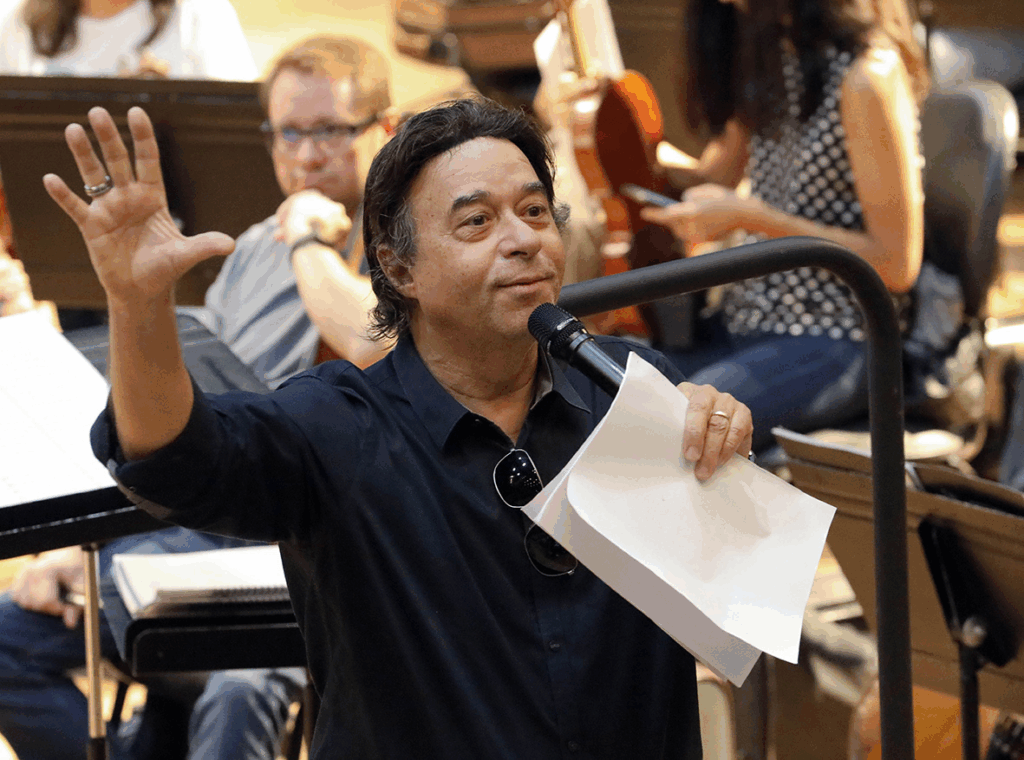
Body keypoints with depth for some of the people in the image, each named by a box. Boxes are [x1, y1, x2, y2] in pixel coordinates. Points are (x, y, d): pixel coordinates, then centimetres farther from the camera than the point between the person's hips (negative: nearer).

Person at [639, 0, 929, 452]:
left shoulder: (867, 77, -17)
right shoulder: (770, 60, 9)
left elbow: (896, 264, -16)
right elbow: (713, 179, 22)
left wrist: (750, 217, -17)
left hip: (832, 344, -8)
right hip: (744, 321, 8)